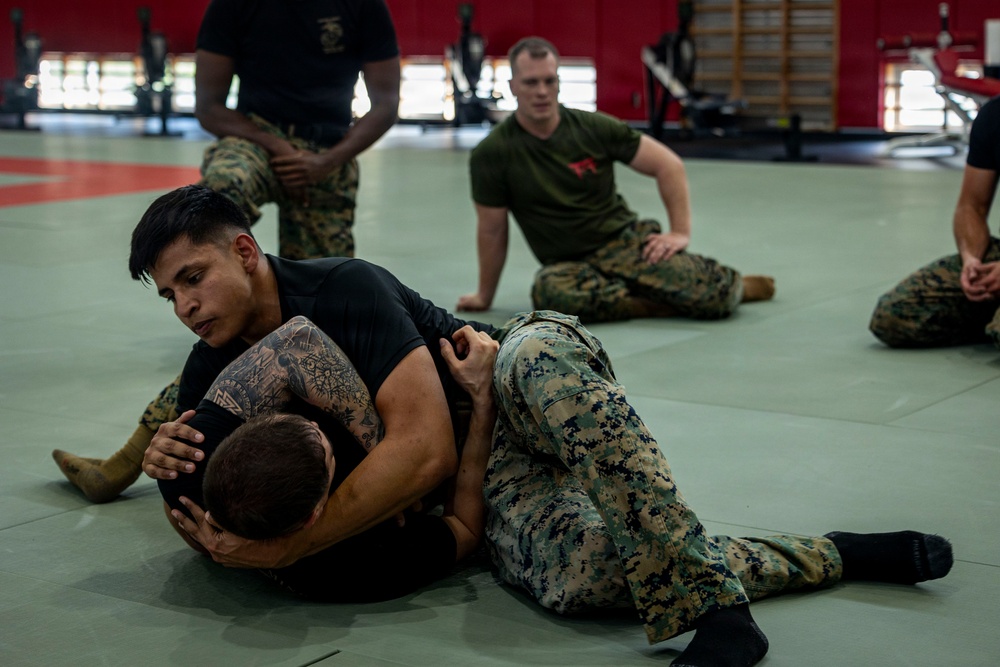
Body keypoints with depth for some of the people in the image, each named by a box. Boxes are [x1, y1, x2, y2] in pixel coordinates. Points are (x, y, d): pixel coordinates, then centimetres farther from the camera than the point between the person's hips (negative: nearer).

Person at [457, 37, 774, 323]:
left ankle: (734, 286, 15)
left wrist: (680, 232, -5)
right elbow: (492, 231, 2)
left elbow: (668, 165, 2)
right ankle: (662, 303, -19)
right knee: (550, 293, -40)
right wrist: (484, 296, 9)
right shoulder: (491, 155, -7)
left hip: (626, 240, 0)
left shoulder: (593, 127, -3)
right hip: (567, 265, 0)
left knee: (714, 296, -24)